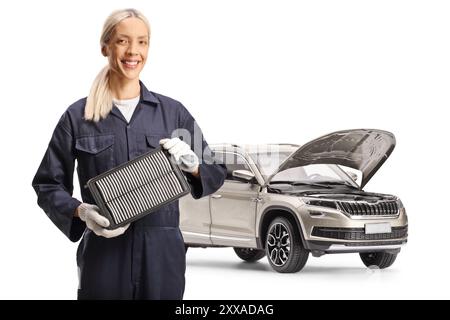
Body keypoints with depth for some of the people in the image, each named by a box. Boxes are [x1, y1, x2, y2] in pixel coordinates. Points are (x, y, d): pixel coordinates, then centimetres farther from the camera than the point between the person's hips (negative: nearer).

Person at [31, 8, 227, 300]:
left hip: (162, 253, 1)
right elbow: (48, 185, 7)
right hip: (103, 254, -1)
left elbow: (216, 173, 11)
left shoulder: (173, 112, 8)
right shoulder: (78, 116, 3)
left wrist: (192, 164, -11)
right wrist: (80, 211, -13)